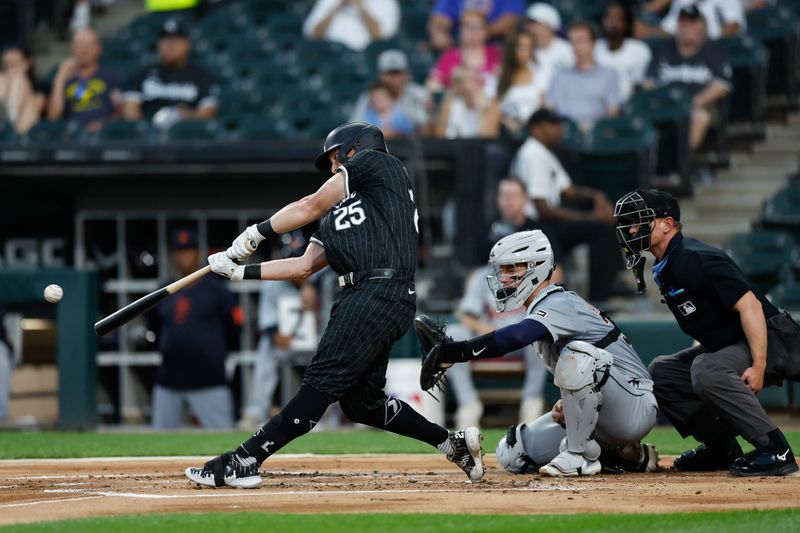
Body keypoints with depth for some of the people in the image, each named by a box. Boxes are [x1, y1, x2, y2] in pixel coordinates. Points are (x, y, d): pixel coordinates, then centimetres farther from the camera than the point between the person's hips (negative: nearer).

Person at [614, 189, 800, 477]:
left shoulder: (697, 259, -21)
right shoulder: (665, 269, 9)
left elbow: (749, 305, -27)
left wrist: (758, 366, -32)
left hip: (771, 339, -10)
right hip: (728, 345, 10)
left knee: (707, 369, -35)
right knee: (661, 371, 9)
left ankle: (776, 450, -27)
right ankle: (721, 450, 13)